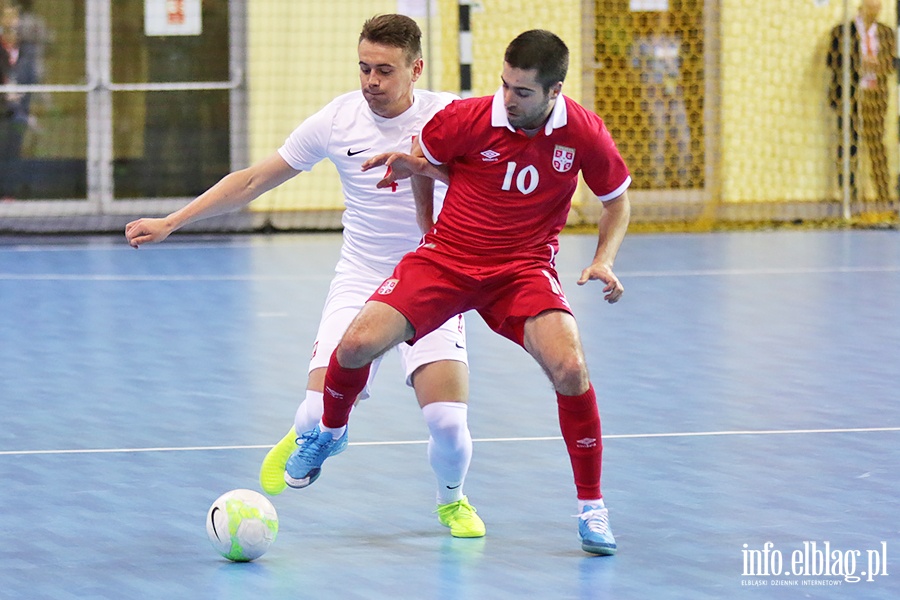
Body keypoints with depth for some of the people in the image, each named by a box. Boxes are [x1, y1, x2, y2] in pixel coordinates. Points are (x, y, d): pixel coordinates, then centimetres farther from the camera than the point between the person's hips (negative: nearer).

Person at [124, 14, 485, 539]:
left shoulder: (446, 116, -10)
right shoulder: (338, 120, -5)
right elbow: (254, 181, 4)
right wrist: (171, 222, 2)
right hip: (360, 283, 1)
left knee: (447, 420, -17)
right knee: (321, 413, -17)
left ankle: (452, 500, 18)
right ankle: (305, 440, 23)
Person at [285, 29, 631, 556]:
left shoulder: (584, 133, -12)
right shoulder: (467, 118, -13)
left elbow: (618, 200, 6)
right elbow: (426, 160, 11)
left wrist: (605, 259, -8)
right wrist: (409, 164, -9)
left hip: (525, 267, -1)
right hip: (446, 257, 1)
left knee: (571, 369, -26)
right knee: (357, 343, -17)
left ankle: (591, 506, -6)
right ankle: (331, 431, 19)